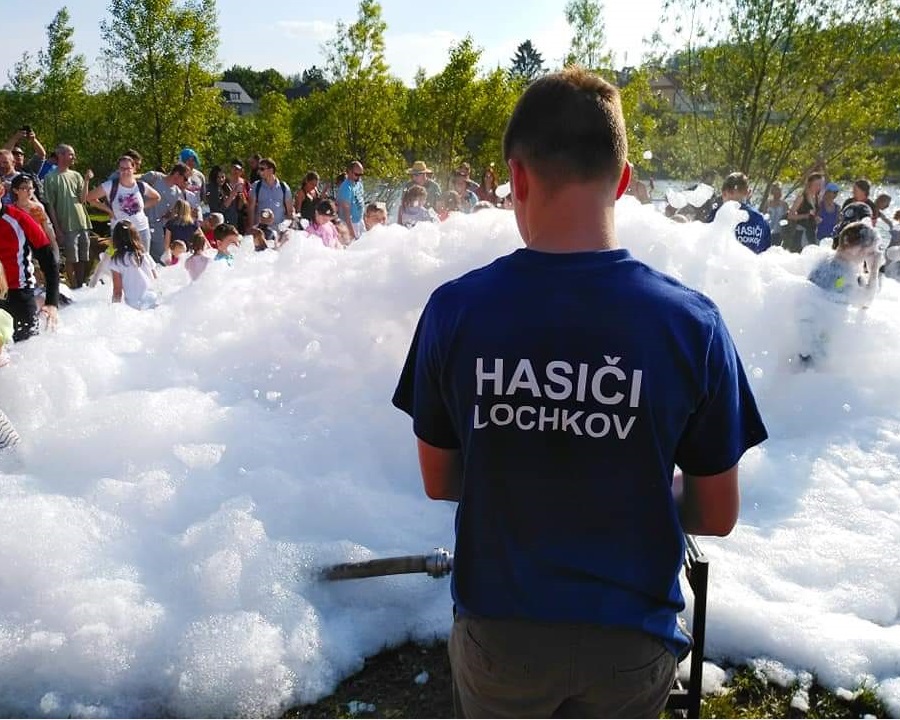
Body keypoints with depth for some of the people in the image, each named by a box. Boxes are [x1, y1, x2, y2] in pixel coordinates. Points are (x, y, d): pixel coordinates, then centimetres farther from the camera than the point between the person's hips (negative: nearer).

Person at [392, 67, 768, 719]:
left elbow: (438, 481, -3)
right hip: (629, 639, 0)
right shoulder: (693, 322, -17)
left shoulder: (455, 310, -16)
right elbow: (717, 516, -7)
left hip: (497, 626, 0)